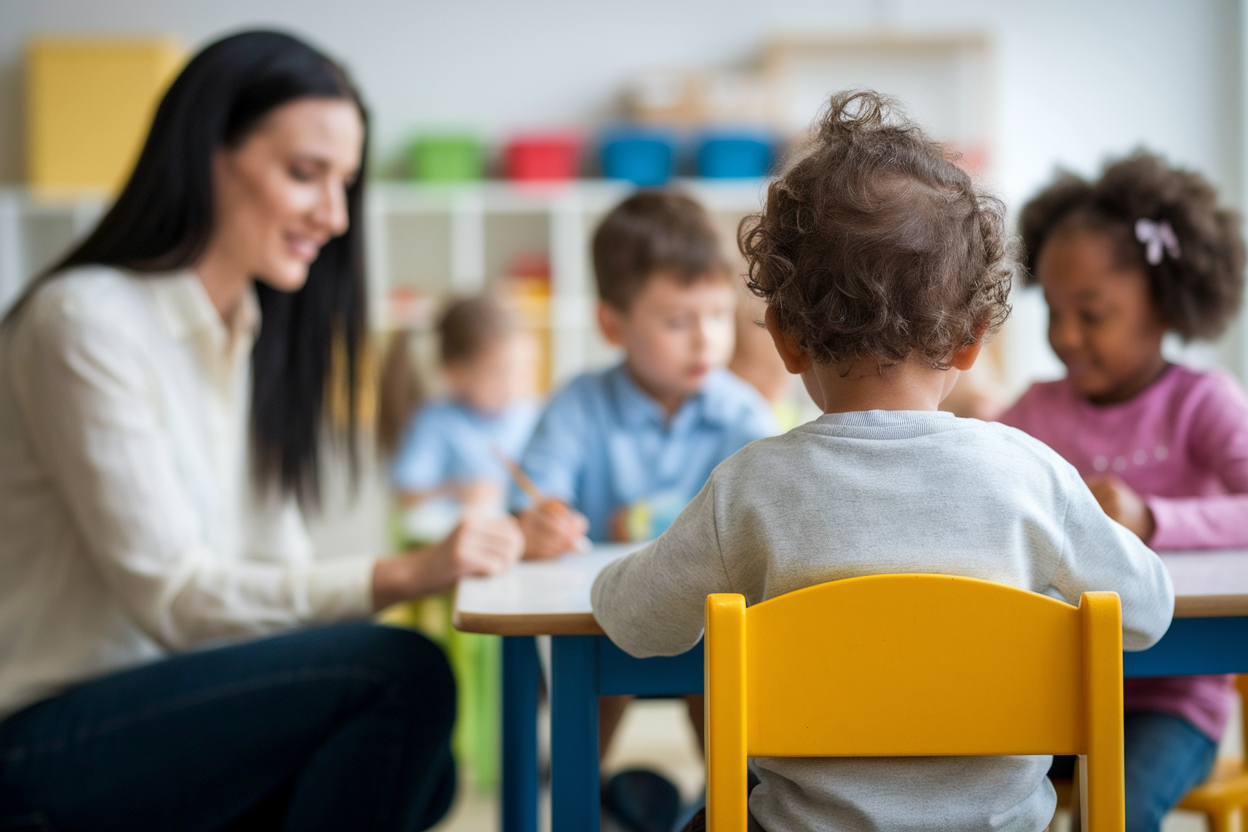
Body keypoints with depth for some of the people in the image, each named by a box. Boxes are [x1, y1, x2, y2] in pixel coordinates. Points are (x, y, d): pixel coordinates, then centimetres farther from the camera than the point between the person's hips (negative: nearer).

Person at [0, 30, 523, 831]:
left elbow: (278, 575, 4)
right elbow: (172, 595, -21)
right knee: (400, 673, -23)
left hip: (161, 697, 8)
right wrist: (400, 575, -30)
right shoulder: (84, 323, -15)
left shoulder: (256, 333, 12)